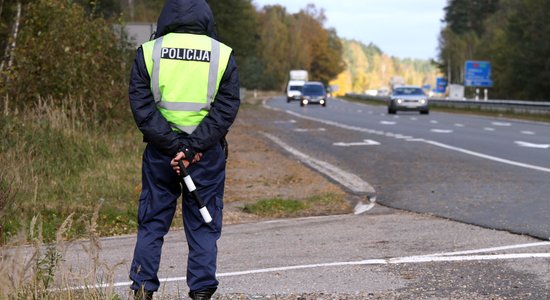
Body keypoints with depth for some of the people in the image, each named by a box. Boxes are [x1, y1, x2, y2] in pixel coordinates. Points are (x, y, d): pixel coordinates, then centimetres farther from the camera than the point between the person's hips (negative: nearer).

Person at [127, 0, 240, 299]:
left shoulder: (149, 52, 0)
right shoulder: (222, 55, 0)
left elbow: (141, 106, -7)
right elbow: (226, 109, -7)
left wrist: (175, 146, -11)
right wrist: (192, 149, -12)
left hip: (160, 152, 1)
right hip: (208, 155, 0)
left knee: (151, 224, 11)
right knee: (203, 227, 7)